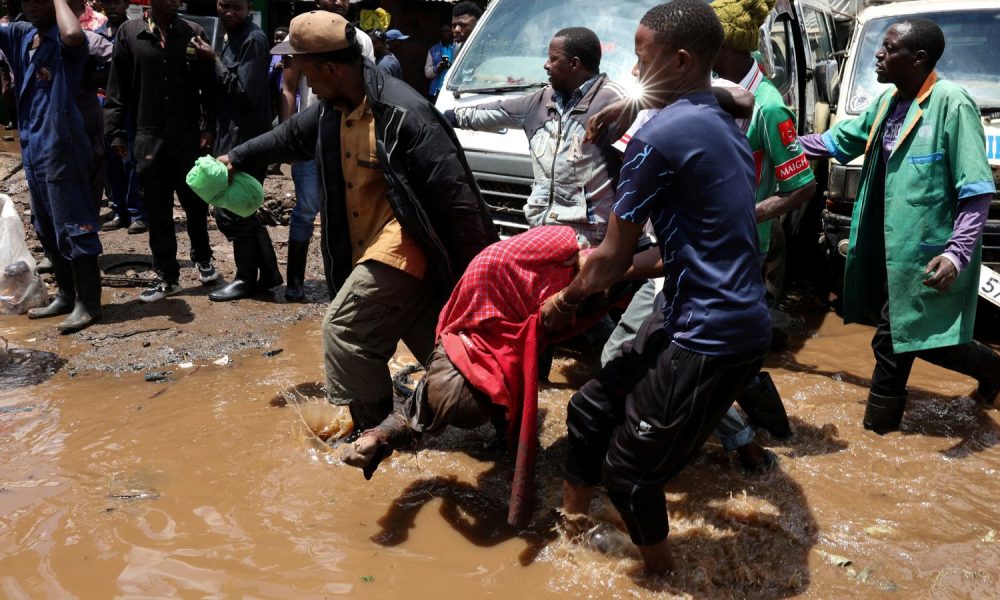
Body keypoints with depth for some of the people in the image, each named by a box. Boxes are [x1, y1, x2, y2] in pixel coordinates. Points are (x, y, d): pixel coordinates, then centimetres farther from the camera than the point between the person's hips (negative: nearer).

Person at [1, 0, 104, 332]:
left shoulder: (65, 40, -11)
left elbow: (73, 35, -35)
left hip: (62, 148, -8)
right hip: (32, 148, 9)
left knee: (73, 227, -3)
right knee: (46, 230, 16)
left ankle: (88, 303, 5)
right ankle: (66, 294, 28)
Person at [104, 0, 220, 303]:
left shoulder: (194, 33, 2)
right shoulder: (129, 33, 2)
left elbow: (209, 85, 1)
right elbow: (118, 87, 3)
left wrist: (209, 127, -7)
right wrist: (116, 131, -1)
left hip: (189, 136, 0)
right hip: (148, 138, 0)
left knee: (196, 203, 11)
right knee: (157, 211, 5)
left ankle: (202, 258, 34)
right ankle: (167, 277, 16)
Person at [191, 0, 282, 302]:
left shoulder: (253, 40, -13)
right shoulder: (233, 39, 16)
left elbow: (247, 93, -21)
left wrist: (214, 61, -13)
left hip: (246, 142, -10)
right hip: (232, 138, 10)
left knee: (230, 211, -3)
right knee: (239, 210, 14)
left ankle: (247, 279, 11)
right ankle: (268, 273, 22)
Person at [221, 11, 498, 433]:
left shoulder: (403, 113, -22)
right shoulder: (332, 110, 5)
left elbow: (454, 192, -22)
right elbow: (289, 136, 27)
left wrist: (479, 269, -20)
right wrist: (237, 157, 38)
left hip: (398, 246, -9)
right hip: (365, 251, 9)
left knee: (344, 330, -10)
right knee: (432, 344, 13)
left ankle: (373, 432, 5)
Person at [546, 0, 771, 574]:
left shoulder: (660, 136, -16)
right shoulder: (727, 128, 12)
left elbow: (612, 259, -9)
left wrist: (566, 299, 10)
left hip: (709, 338, -9)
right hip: (731, 320, 10)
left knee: (628, 466, 6)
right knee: (591, 409, 17)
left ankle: (660, 570, 28)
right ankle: (571, 525, 33)